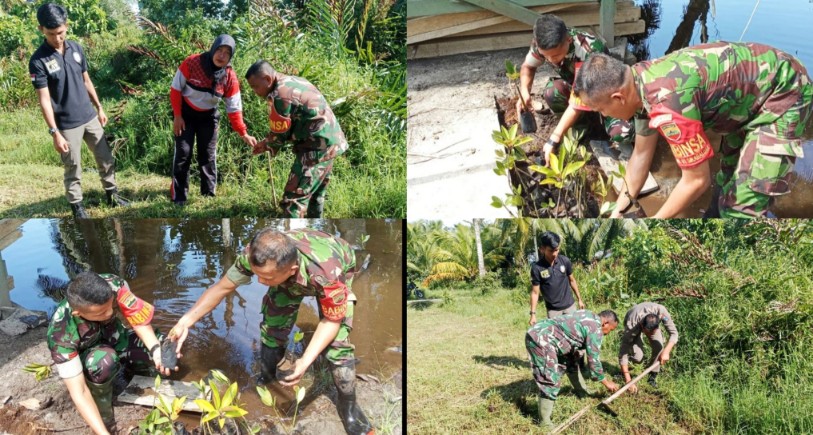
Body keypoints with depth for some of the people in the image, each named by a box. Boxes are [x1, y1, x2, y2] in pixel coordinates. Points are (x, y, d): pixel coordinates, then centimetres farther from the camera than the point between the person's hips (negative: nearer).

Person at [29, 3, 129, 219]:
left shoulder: (76, 48, 0)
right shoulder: (38, 61, -16)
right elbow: (44, 100, -17)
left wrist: (99, 108, 14)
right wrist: (55, 133, -20)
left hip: (90, 117, 5)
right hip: (67, 125, -5)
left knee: (105, 158, 14)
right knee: (72, 168, 7)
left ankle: (112, 194, 32)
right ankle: (77, 206, 22)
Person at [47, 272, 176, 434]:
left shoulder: (113, 285, -33)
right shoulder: (62, 334, -38)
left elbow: (139, 318, -23)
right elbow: (79, 392, -37)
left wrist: (156, 350, -42)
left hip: (115, 339, 4)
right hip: (83, 357, -4)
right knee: (103, 361, -38)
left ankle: (120, 370, 11)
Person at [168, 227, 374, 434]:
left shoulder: (328, 274, -47)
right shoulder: (254, 256, -37)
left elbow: (332, 321, -29)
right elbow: (222, 287, -19)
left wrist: (306, 361, -38)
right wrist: (185, 322, -21)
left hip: (336, 268, -3)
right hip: (292, 275, 4)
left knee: (336, 341, -15)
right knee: (272, 328, -3)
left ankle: (348, 404, 6)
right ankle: (266, 381, 25)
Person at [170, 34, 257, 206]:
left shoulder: (230, 78, -17)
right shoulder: (192, 63, -23)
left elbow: (234, 109, -11)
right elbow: (176, 89, -13)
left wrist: (243, 134, -15)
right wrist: (177, 116, -14)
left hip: (208, 116, 2)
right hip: (185, 112, -2)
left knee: (208, 155, 4)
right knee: (183, 153, -5)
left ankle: (209, 194, 16)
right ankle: (179, 196, 3)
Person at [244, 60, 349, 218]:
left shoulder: (280, 96, -18)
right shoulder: (295, 81, 13)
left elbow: (279, 134, -9)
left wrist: (266, 145, 12)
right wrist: (268, 143, 13)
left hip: (316, 148, -10)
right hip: (332, 142, 10)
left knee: (293, 198, -7)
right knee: (315, 193, 23)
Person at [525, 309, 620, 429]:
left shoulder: (589, 316, 20)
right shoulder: (595, 329, -9)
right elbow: (593, 359, -4)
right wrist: (607, 382, 9)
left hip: (538, 333, 11)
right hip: (541, 340, -11)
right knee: (551, 381, -8)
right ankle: (544, 422, -2)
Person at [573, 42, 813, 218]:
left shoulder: (667, 103, -36)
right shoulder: (641, 83, -7)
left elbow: (697, 181, -26)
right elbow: (641, 154, 6)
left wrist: (654, 223, -13)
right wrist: (619, 210, 12)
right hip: (751, 88, 9)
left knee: (743, 205, -11)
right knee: (729, 174, 27)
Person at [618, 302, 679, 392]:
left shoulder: (661, 311, -41)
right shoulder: (631, 325, -43)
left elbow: (674, 333, -29)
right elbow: (622, 353, -38)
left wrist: (666, 351, -46)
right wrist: (628, 381, -41)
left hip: (652, 325, 3)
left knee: (658, 346, -24)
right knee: (638, 357, -21)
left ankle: (653, 375, -1)